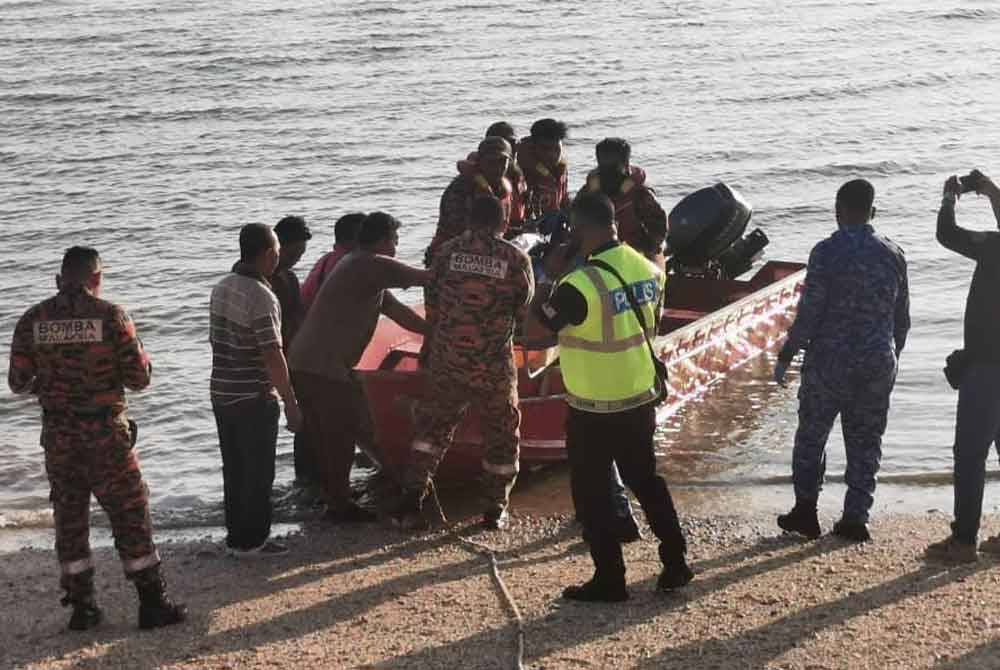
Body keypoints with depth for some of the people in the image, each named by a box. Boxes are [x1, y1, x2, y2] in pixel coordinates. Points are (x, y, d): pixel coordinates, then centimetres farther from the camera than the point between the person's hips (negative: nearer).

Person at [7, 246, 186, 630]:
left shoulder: (33, 320, -1)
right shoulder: (111, 315, -10)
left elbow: (18, 382, 2)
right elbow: (139, 379, -9)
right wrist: (141, 358, 13)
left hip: (58, 436, 3)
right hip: (106, 433, -3)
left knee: (69, 517, 13)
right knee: (130, 513, 5)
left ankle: (81, 606, 16)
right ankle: (152, 603, 7)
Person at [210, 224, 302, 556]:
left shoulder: (221, 288, 7)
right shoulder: (261, 297, -20)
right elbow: (273, 356, -21)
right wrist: (291, 403, -15)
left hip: (222, 393, 8)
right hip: (254, 398, -8)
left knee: (234, 469, 15)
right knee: (258, 473, 2)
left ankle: (236, 536, 21)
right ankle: (251, 540, 6)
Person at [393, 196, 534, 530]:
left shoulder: (448, 251, 0)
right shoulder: (516, 258, -5)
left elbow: (432, 307, 6)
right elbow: (525, 313, 3)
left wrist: (430, 346, 20)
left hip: (448, 360, 2)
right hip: (495, 365, -2)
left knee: (432, 426, 15)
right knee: (501, 434, 14)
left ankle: (412, 499, 5)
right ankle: (495, 509, 19)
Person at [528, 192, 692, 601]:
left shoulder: (580, 285, -24)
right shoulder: (648, 270, -2)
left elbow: (533, 333, -15)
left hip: (593, 410, -6)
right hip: (640, 398, 7)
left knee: (592, 494, 8)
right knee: (646, 479, 21)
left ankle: (609, 579, 13)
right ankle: (675, 563, 26)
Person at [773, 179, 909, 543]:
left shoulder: (827, 252, -13)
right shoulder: (892, 254, 2)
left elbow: (809, 312, -14)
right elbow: (902, 317, 9)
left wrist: (786, 356, -4)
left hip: (830, 362, -4)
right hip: (878, 364, 4)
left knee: (812, 434, 12)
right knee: (866, 442, 11)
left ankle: (806, 509, 16)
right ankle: (855, 518, 11)